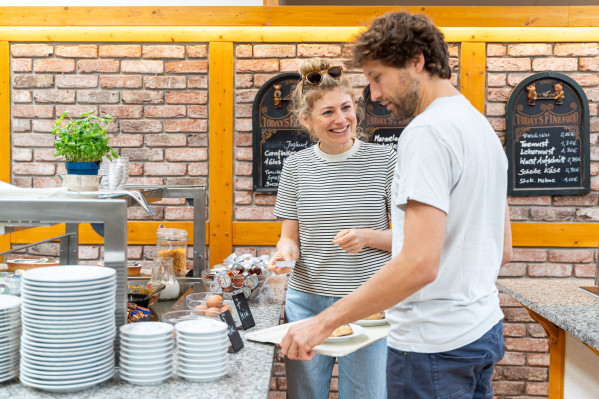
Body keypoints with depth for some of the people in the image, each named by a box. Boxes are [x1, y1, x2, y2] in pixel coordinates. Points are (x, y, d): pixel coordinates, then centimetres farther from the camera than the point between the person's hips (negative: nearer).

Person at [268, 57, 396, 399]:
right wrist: (286, 250, -14)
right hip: (308, 302, 2)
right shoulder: (296, 166, 2)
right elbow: (290, 235, 8)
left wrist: (368, 237, -17)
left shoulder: (384, 160, -3)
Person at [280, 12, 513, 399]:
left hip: (434, 345, -10)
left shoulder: (427, 131, -18)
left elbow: (419, 263, -27)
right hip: (484, 329, 10)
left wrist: (325, 322, -21)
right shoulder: (483, 127, 12)